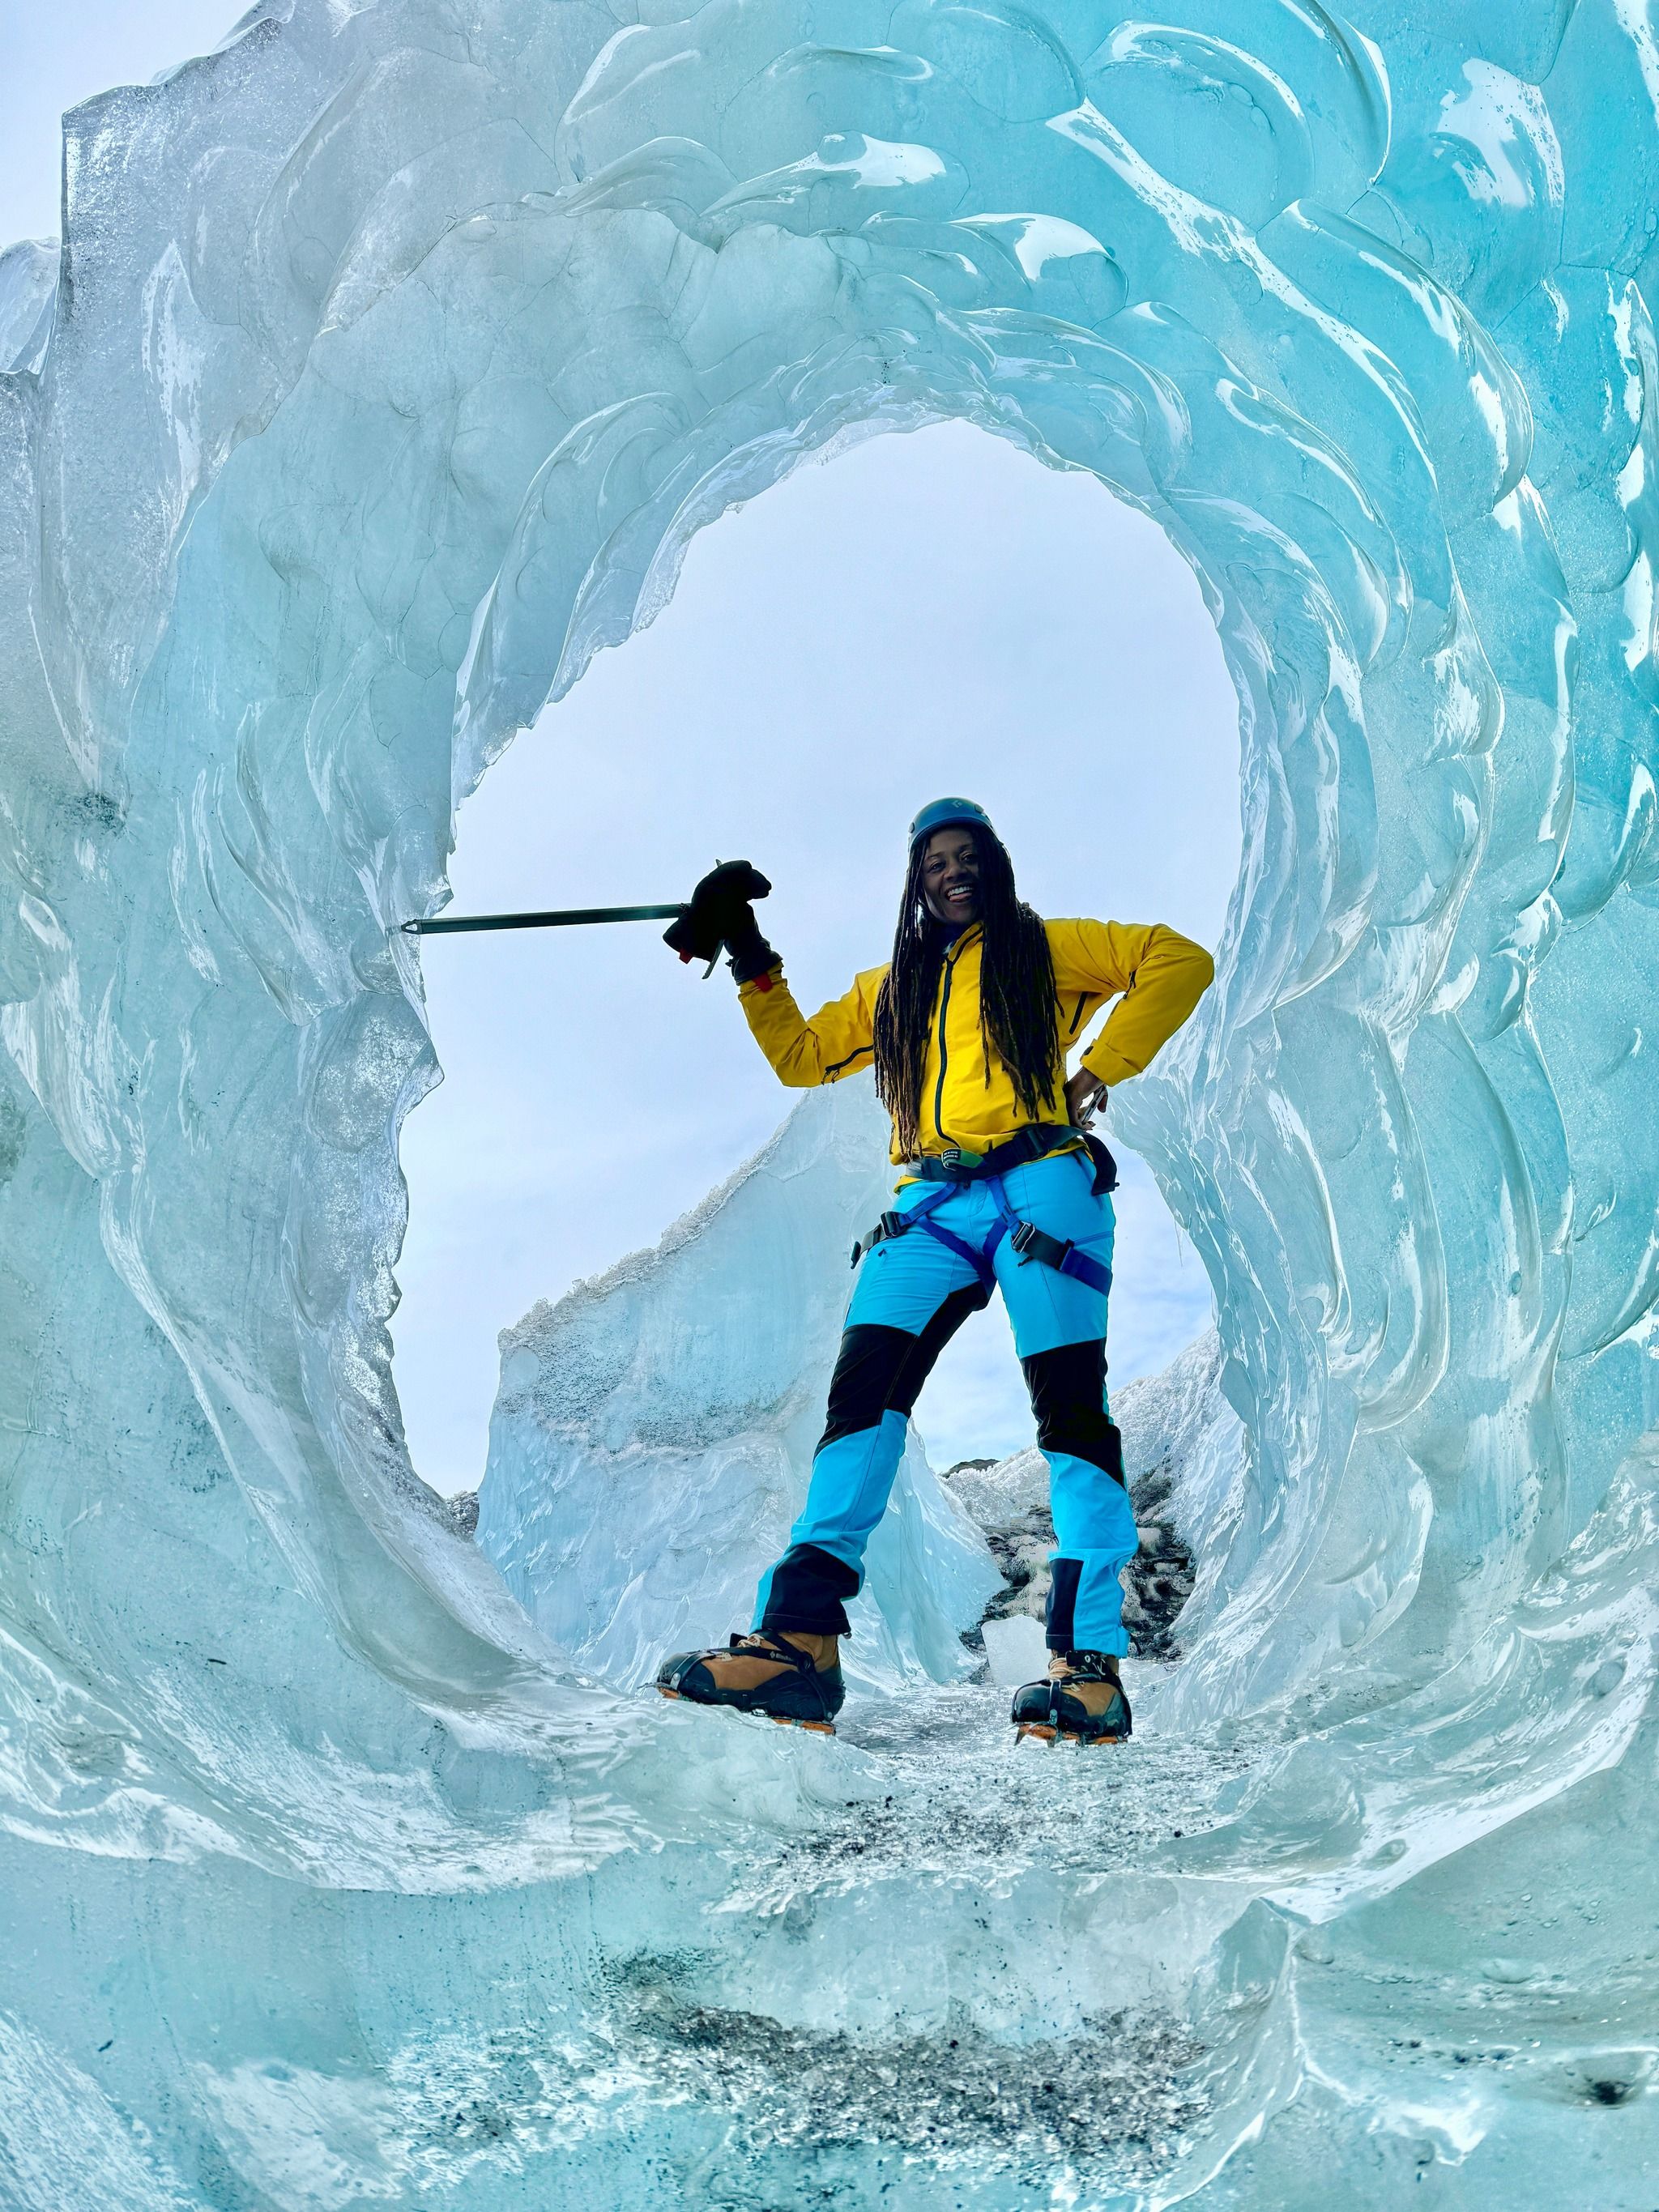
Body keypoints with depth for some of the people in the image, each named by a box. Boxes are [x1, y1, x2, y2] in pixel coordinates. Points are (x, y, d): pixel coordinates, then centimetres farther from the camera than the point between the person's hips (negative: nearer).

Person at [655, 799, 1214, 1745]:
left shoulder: (1047, 948, 16)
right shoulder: (892, 989, 29)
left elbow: (1180, 962, 7)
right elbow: (799, 1054, 30)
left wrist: (1094, 1076, -1)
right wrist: (750, 959, 19)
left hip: (1041, 1186, -3)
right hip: (933, 1205, 4)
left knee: (1071, 1408, -11)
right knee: (862, 1388, -16)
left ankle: (1091, 1665, -15)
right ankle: (802, 1638, -24)